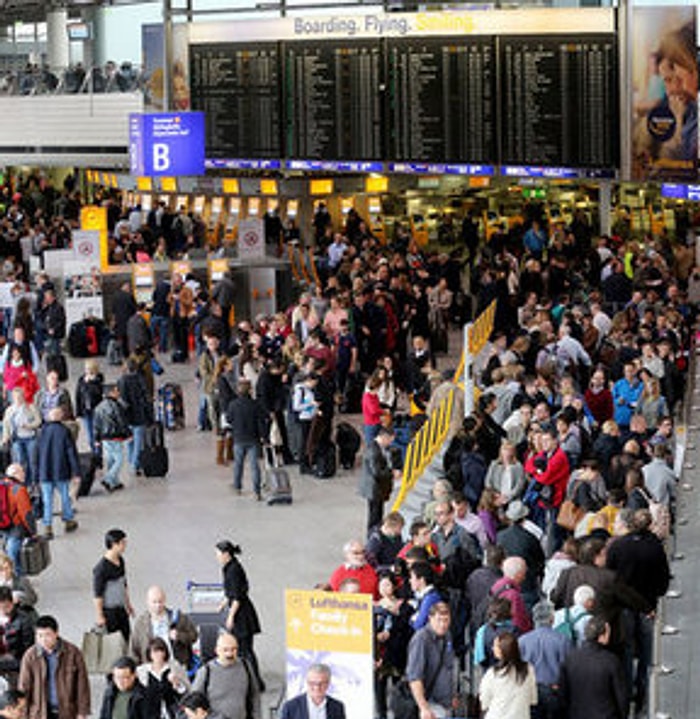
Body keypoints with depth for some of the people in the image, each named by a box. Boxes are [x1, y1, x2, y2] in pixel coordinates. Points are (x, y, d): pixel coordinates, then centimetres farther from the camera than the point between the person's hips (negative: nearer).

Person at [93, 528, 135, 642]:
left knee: (127, 638, 14)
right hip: (109, 611, -8)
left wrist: (128, 604, 21)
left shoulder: (120, 561, 3)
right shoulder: (101, 568, -23)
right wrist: (100, 616, -17)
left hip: (121, 609, 8)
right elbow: (97, 594, -19)